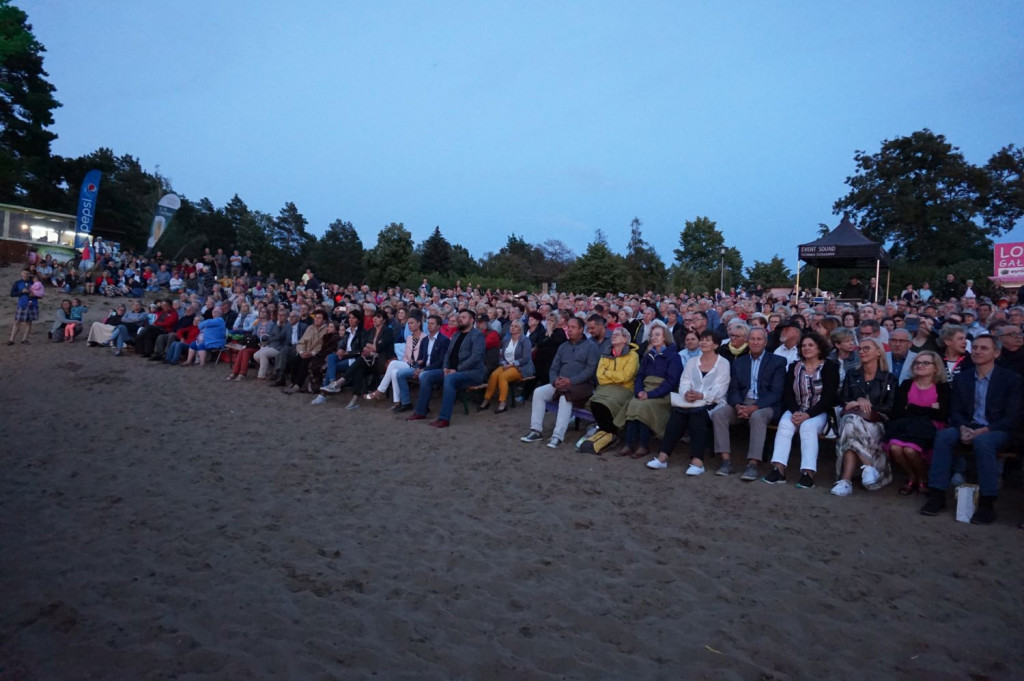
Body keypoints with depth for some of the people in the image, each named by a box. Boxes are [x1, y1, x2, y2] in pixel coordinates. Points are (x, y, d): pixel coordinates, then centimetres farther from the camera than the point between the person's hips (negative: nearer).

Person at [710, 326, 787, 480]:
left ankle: (753, 465, -36)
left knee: (757, 416, -37)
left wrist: (754, 407, -19)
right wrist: (738, 406, -14)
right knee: (718, 413, -23)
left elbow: (776, 392, -6)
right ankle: (726, 461, -24)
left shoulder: (778, 362, 5)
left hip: (765, 405, -4)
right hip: (741, 403, 4)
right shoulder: (738, 362, 17)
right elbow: (733, 389, 9)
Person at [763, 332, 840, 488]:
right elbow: (787, 393, 5)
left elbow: (829, 397, -8)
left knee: (807, 427, -33)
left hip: (819, 413, -3)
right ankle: (778, 470, -36)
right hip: (796, 411, 3)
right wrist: (795, 411, -15)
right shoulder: (794, 367, 13)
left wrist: (808, 414, -19)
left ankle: (808, 474, -38)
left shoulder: (830, 367, 1)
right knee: (784, 424, -28)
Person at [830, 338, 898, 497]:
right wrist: (858, 401, -9)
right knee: (851, 420, -36)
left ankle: (846, 480, -42)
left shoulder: (889, 379, 12)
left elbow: (889, 408, 1)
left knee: (852, 425, -36)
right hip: (851, 418, 2)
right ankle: (868, 467, -36)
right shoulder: (851, 375, 21)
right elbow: (842, 400, 12)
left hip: (875, 423, -2)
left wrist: (866, 409, -12)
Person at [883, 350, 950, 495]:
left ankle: (923, 479, 1)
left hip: (929, 428, -2)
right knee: (895, 448, -30)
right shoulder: (906, 385, 11)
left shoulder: (942, 387, 5)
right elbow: (897, 412, -1)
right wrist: (929, 409, -4)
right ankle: (911, 477, 1)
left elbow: (942, 414, -8)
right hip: (906, 427, 2)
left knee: (910, 450, -32)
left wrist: (912, 410, -4)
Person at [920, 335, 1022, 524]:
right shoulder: (961, 378, 10)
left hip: (997, 431, -3)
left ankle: (987, 503, -29)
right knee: (943, 435, -28)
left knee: (982, 441, -37)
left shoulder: (1011, 379, -1)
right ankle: (937, 494, -27)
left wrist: (983, 431, -21)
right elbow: (955, 411, 7)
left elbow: (1011, 417, -8)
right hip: (968, 429, 3)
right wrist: (963, 428, -15)